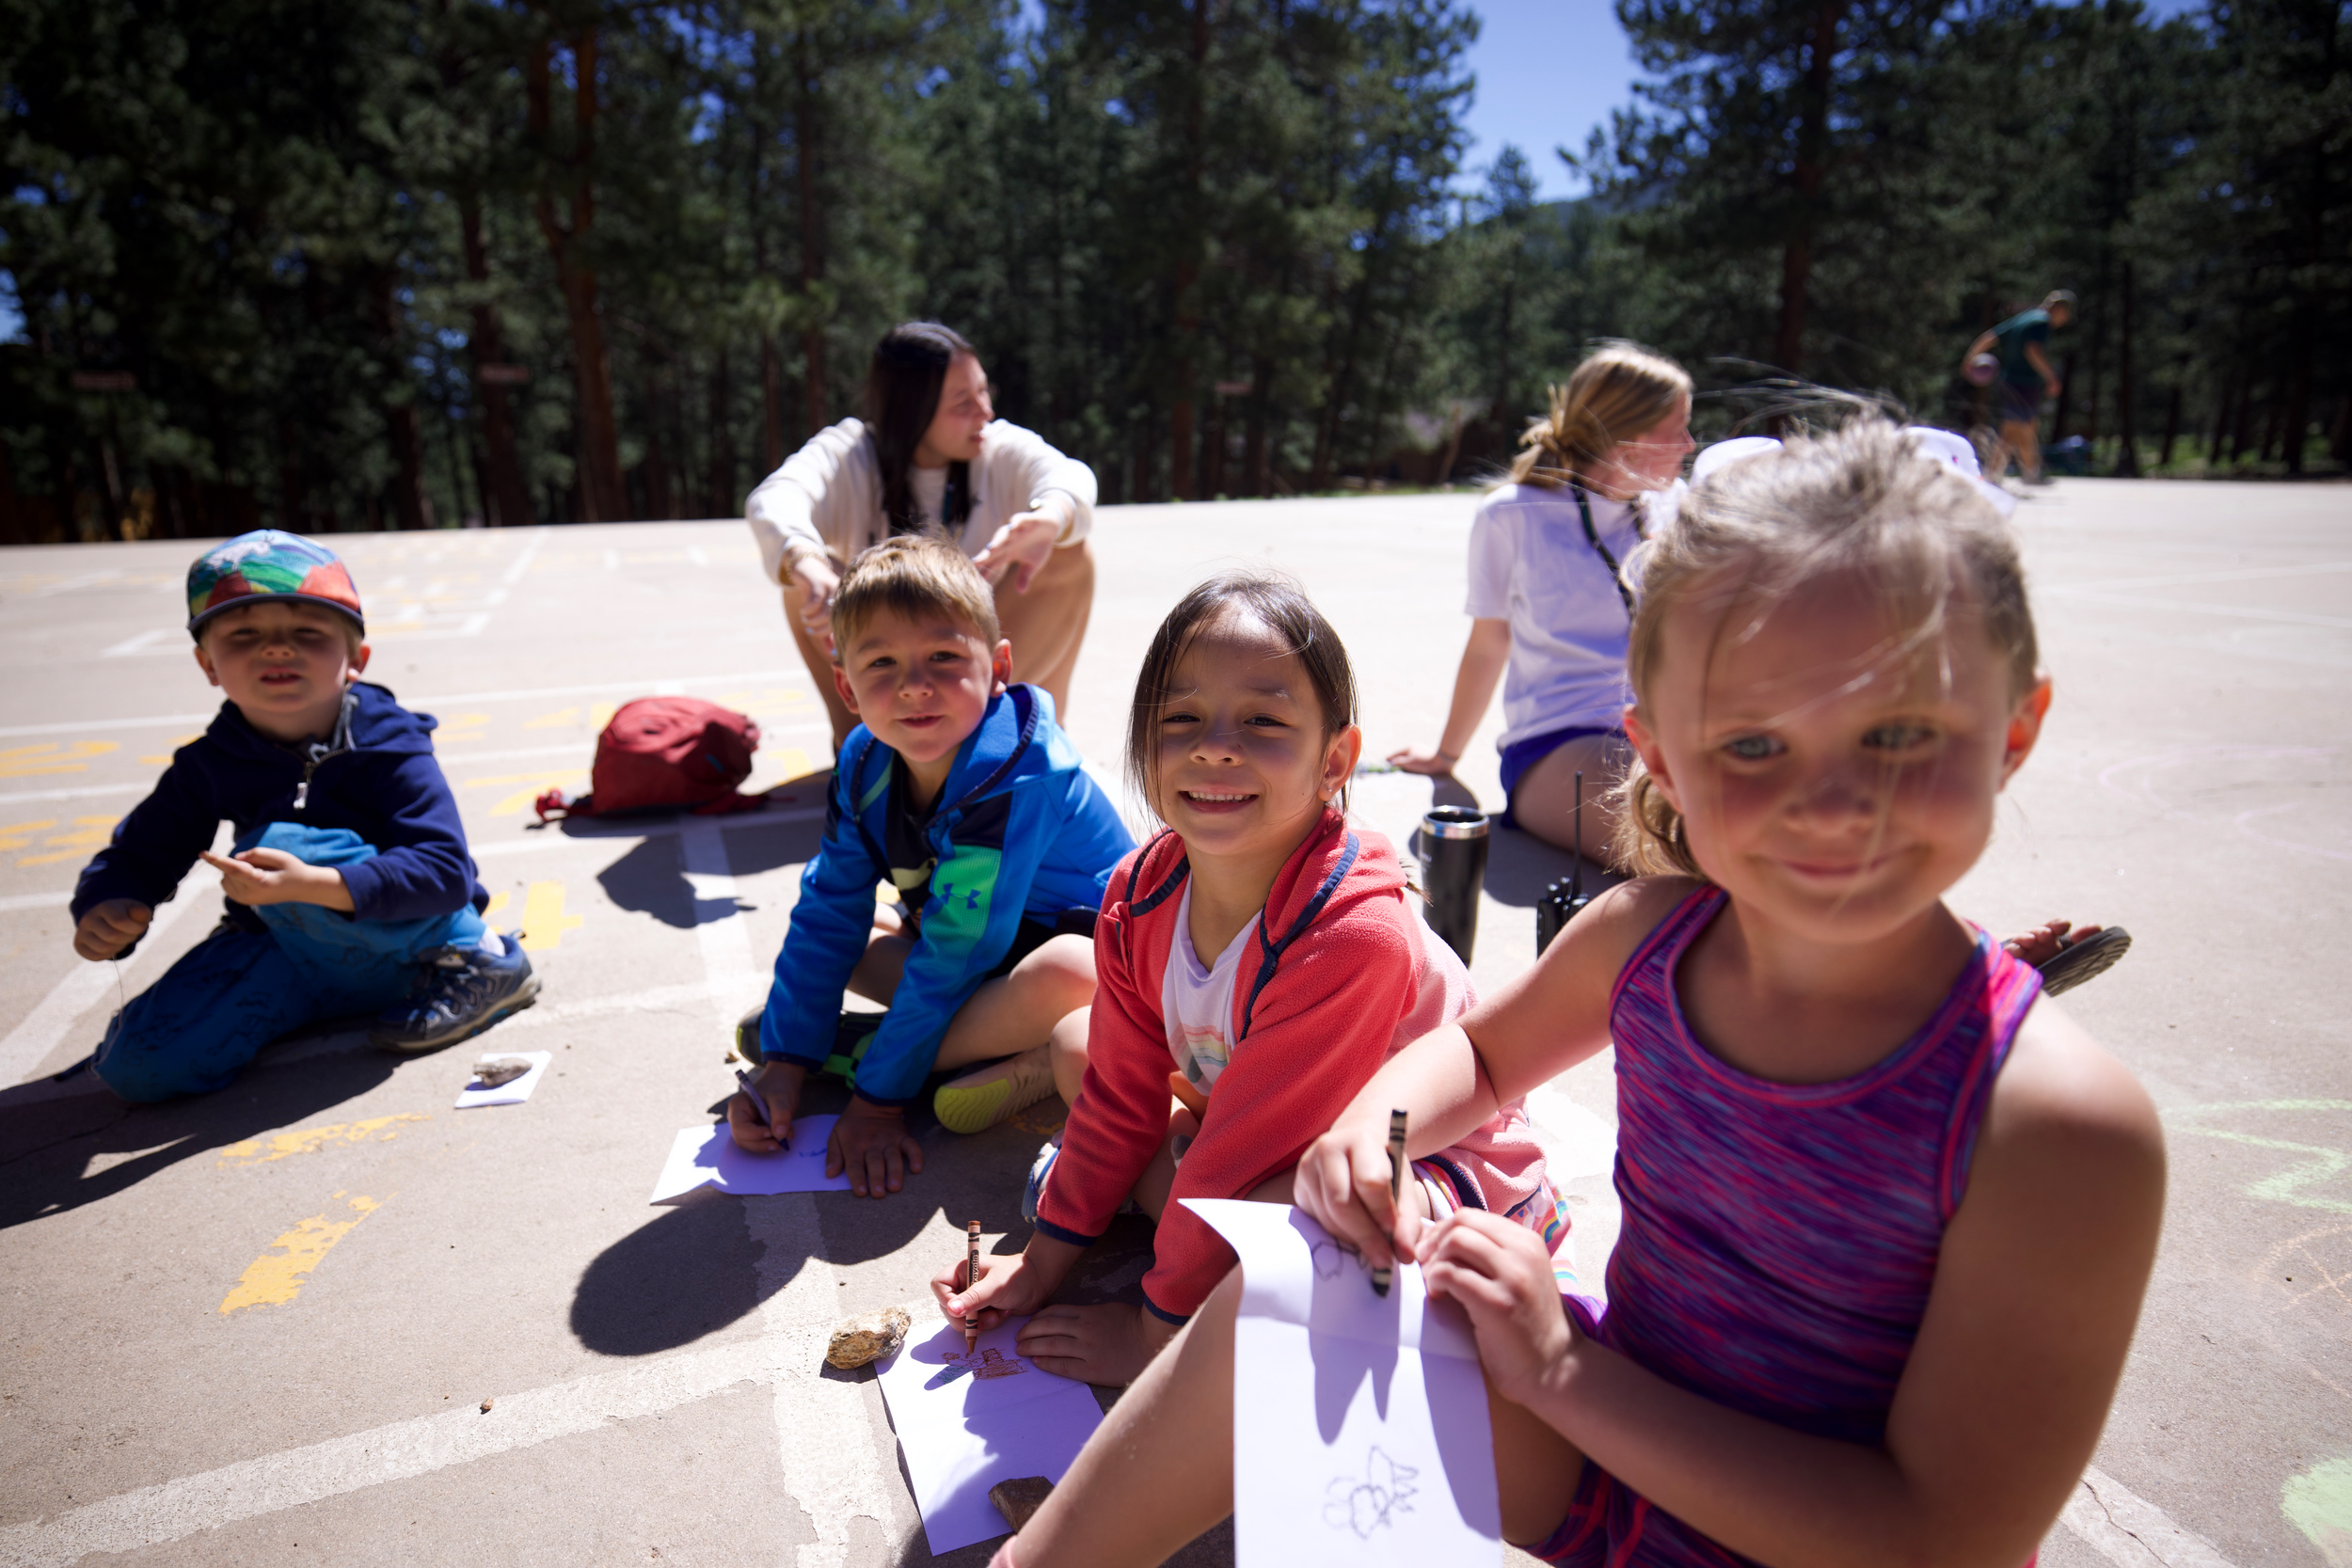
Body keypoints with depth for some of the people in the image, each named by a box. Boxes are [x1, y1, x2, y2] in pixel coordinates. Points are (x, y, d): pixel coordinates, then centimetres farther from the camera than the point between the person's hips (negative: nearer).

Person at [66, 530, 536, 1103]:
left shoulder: (389, 749, -17)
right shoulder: (210, 764, -2)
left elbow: (445, 872, -27)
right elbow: (140, 854, 8)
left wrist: (314, 885, -40)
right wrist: (105, 907, -16)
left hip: (410, 942, -4)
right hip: (296, 955, 5)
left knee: (278, 843, -30)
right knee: (139, 1066, -13)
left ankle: (480, 960, -17)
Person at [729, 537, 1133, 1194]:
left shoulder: (1015, 775, -31)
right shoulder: (864, 764, -10)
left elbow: (956, 950, -29)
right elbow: (828, 916, -5)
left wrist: (879, 1095, -25)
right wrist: (784, 1062, -12)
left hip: (1090, 947, -7)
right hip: (979, 958, 7)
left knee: (1063, 975, -40)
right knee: (819, 928, 2)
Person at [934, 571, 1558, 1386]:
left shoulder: (1351, 934, -36)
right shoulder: (1141, 897, -13)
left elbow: (1244, 1150, -27)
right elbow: (1123, 1094, -1)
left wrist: (1155, 1328, -16)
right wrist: (1042, 1262, 2)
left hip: (1448, 1181, -5)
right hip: (1271, 1140, 6)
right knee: (1075, 1047, 5)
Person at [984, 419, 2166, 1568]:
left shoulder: (2065, 1123, -27)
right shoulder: (1647, 936, -13)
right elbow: (1480, 1053, 8)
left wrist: (1566, 1373, -26)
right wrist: (1374, 1120, -14)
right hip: (1603, 1452, 4)